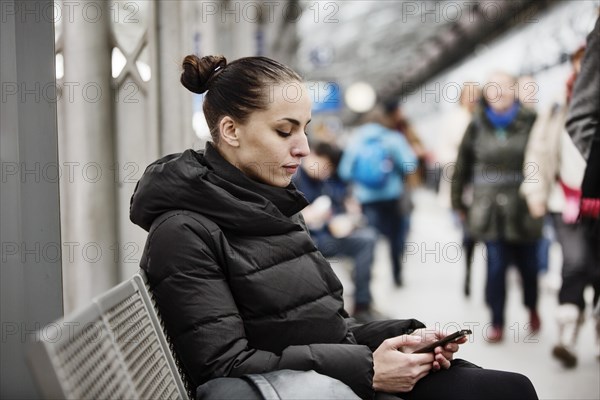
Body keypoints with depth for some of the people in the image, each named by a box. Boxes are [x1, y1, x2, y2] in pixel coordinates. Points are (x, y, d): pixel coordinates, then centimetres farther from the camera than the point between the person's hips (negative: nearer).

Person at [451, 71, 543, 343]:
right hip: (490, 208, 0)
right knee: (496, 266, -3)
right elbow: (463, 164, 10)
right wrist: (457, 201, 11)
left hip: (524, 207, 0)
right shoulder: (478, 126, 5)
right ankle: (497, 323, 9)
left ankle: (532, 308, 38)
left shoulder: (529, 122, 0)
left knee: (528, 264, 11)